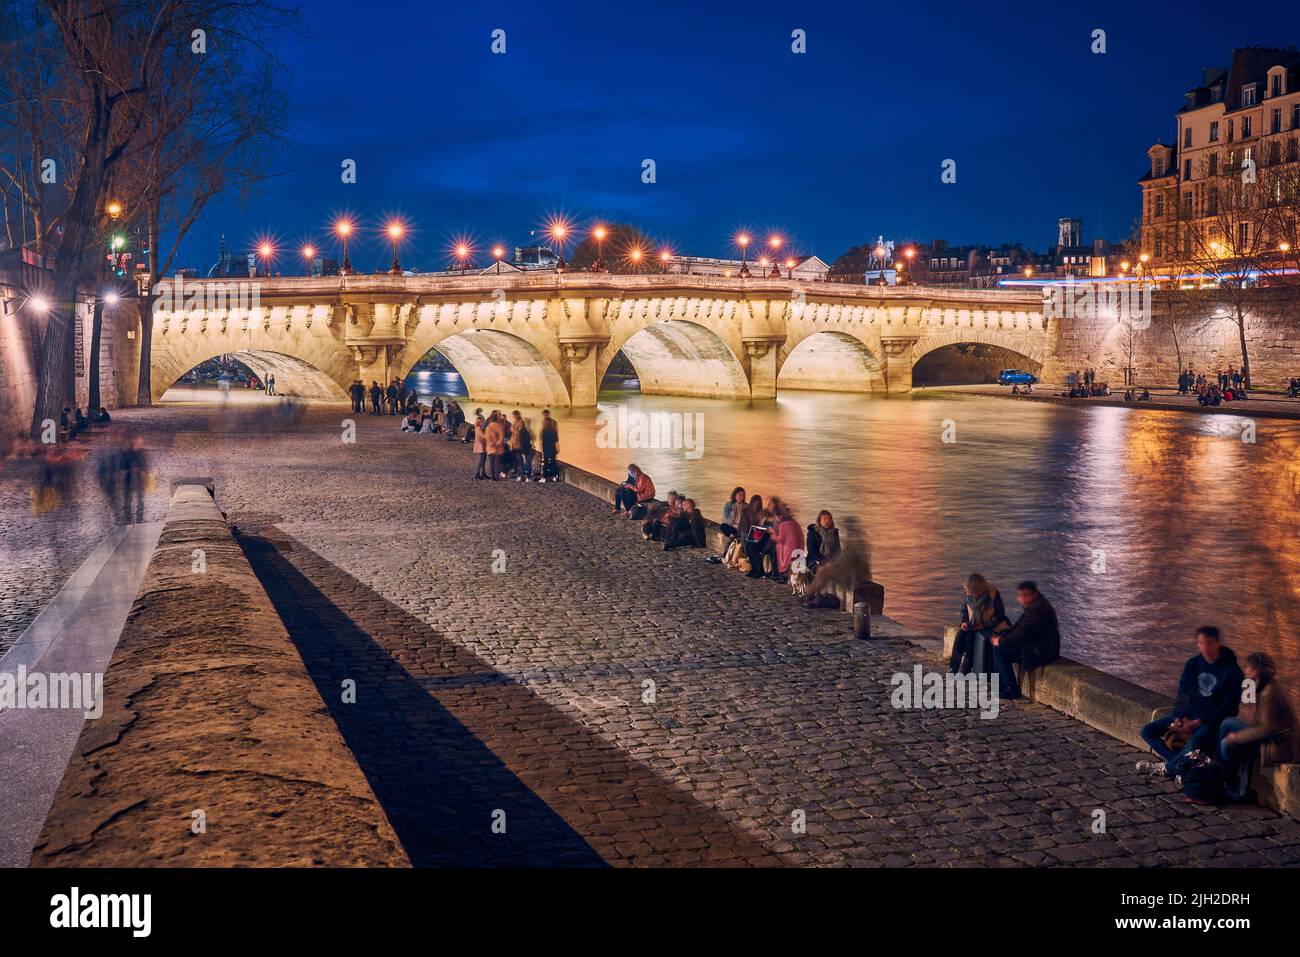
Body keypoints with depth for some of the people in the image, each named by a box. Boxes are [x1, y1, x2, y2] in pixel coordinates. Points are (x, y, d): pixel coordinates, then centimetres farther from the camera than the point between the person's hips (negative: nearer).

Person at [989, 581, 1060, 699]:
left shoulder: (1039, 608, -21)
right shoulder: (1032, 606, 12)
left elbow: (1023, 633, -24)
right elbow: (1017, 626, 17)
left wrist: (1002, 641, -13)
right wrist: (1001, 637, 2)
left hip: (1041, 652, -11)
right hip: (1036, 646, 11)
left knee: (1000, 650, -12)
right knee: (998, 647, 12)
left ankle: (1013, 689, -5)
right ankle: (1001, 685, 18)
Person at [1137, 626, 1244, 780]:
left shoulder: (1231, 671, -11)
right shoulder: (1193, 664, 4)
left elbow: (1227, 708, -12)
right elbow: (1183, 695, 8)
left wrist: (1198, 722, -19)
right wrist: (1179, 718, -11)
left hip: (1214, 719, -6)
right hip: (1189, 714, 6)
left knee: (1195, 742, -37)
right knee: (1147, 731, -9)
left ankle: (1167, 768, -10)